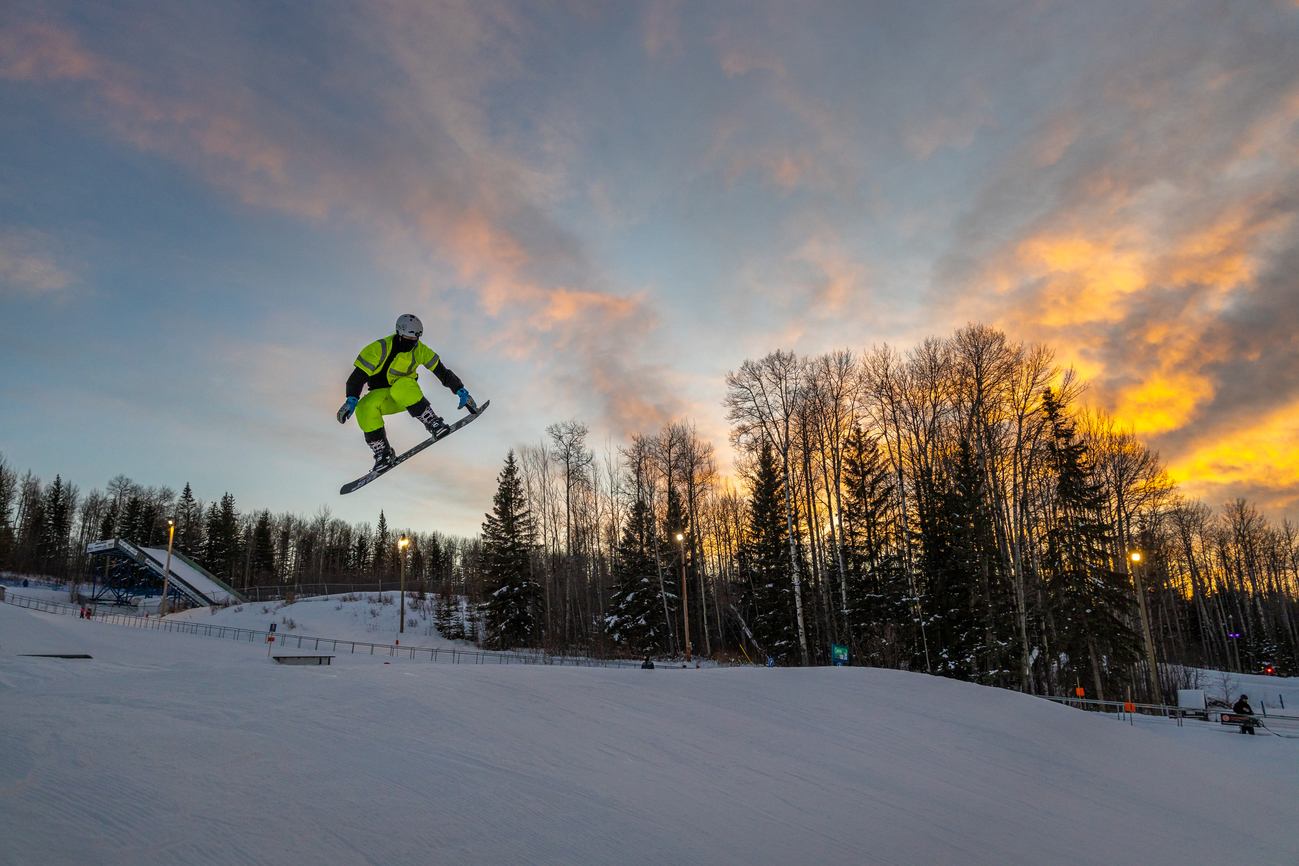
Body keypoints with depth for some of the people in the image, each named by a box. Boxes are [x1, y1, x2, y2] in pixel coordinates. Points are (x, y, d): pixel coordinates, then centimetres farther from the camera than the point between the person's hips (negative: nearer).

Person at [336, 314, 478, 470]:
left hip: (407, 395, 0)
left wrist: (461, 391, -9)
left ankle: (433, 422, -26)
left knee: (403, 386, -37)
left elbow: (442, 371, -2)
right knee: (365, 408, -33)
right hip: (382, 396, 1)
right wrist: (351, 400, -29)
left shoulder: (420, 350, -7)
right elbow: (359, 375, -17)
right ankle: (383, 453, -19)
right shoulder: (380, 348, -15)